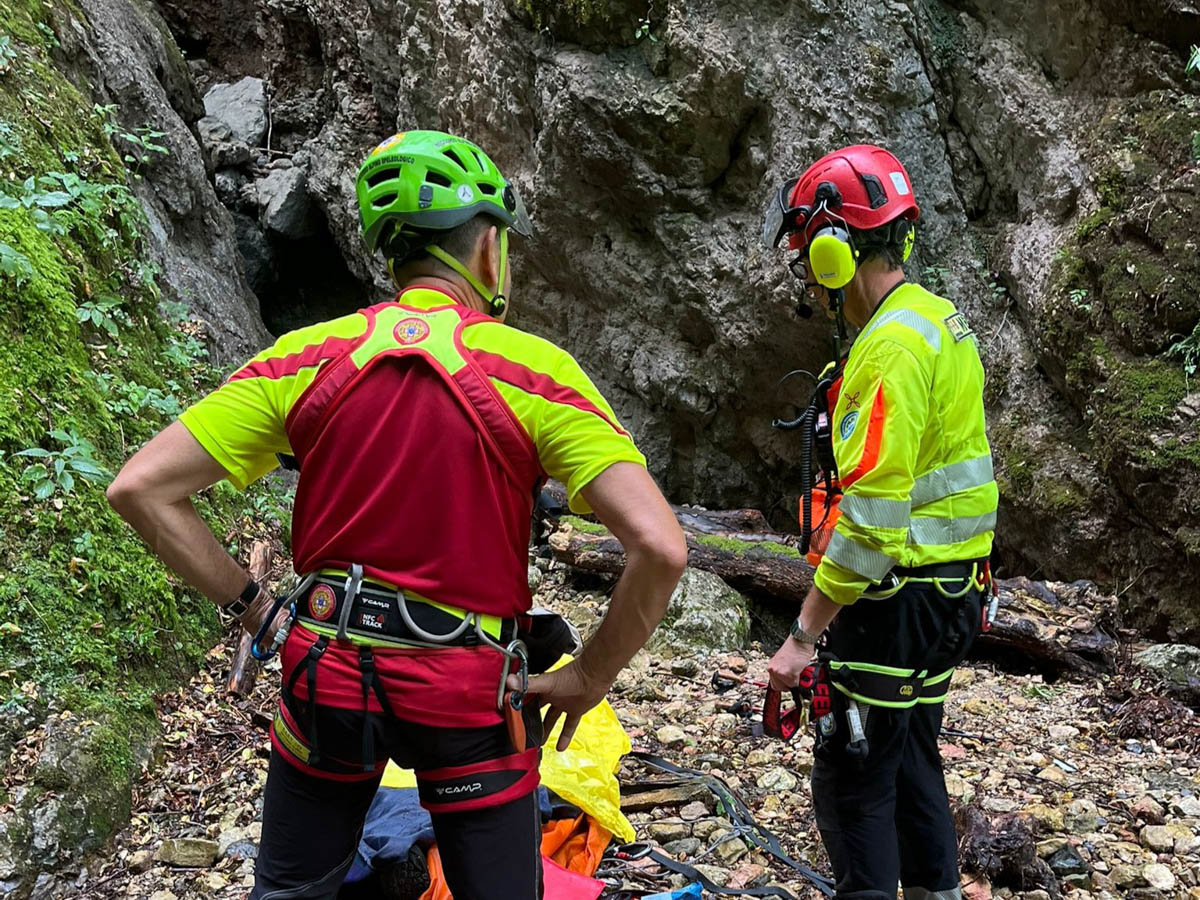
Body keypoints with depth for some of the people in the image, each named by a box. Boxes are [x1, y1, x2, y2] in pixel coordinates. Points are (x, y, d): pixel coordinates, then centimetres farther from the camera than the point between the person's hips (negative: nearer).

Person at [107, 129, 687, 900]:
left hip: (328, 668, 3)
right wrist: (588, 680, -7)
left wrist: (252, 607, 1)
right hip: (469, 692, -2)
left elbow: (140, 488, -7)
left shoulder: (309, 357, -5)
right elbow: (661, 547, -21)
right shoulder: (536, 370, -13)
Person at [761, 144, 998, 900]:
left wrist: (804, 634, -21)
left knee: (853, 782, 1)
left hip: (897, 602, -10)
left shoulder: (891, 347, -21)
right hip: (952, 592, 10)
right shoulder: (940, 321, 10)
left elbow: (869, 516, -26)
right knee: (912, 759, 21)